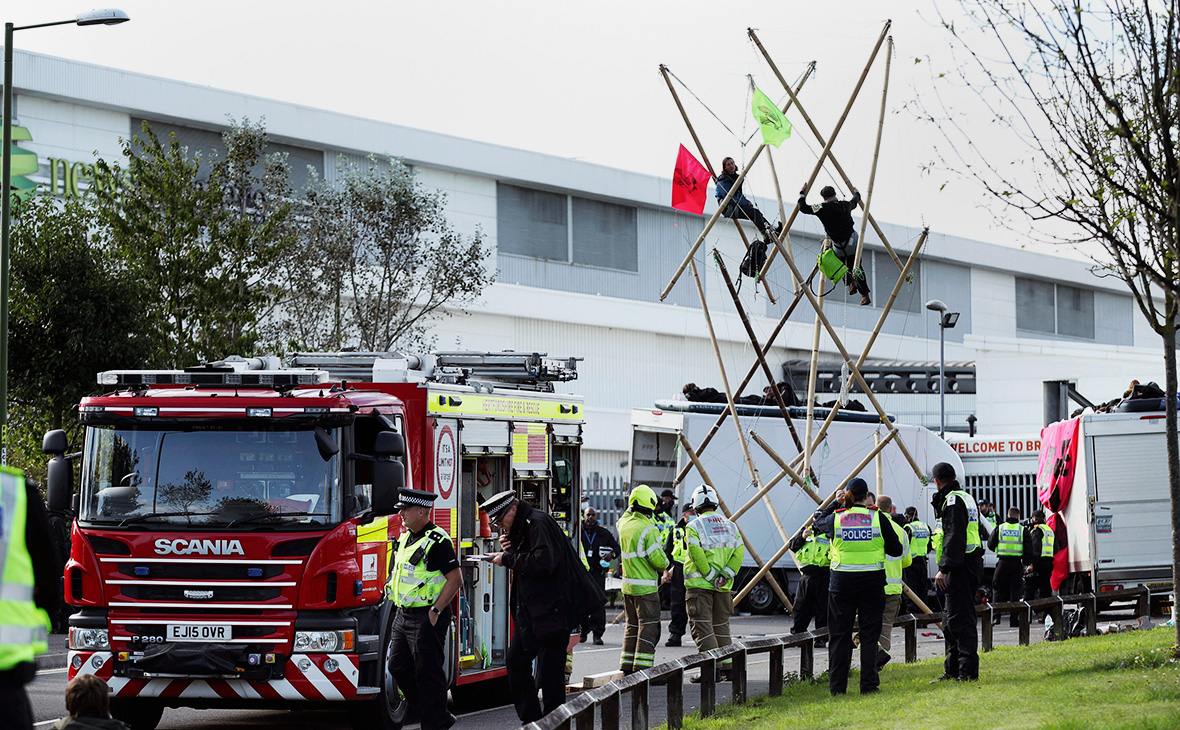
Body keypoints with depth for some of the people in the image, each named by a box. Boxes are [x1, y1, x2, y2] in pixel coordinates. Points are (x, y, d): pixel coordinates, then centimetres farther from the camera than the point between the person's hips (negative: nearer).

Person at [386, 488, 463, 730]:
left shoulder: (437, 541, -14)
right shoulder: (405, 539, 14)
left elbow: (455, 579, -17)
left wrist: (435, 611, -19)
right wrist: (401, 609, 18)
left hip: (427, 619, -10)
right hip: (403, 615, 10)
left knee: (428, 673, -5)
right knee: (398, 667, 10)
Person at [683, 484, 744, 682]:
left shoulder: (694, 527, -6)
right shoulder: (730, 525, 10)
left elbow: (697, 555, -18)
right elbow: (738, 552, 1)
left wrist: (711, 576, -11)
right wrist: (725, 575, -5)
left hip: (699, 584, -5)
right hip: (723, 586, 5)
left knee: (702, 626, -4)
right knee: (721, 625, 16)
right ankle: (727, 666, 17)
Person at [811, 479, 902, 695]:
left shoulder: (835, 518, -2)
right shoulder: (877, 518, -4)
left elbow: (817, 522, 21)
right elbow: (896, 550, 0)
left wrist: (835, 503, 27)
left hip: (842, 581, 1)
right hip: (872, 581, -1)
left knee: (839, 635, 8)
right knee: (869, 635, 5)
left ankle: (837, 686, 7)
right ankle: (869, 685, 3)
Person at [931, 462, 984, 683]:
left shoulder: (953, 501, -13)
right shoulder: (967, 498, 17)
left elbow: (954, 538, -21)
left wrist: (944, 569, -24)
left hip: (960, 566, -10)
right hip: (971, 563, 10)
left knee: (960, 619, -11)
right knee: (952, 619, 15)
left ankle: (968, 671, -13)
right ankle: (952, 670, 19)